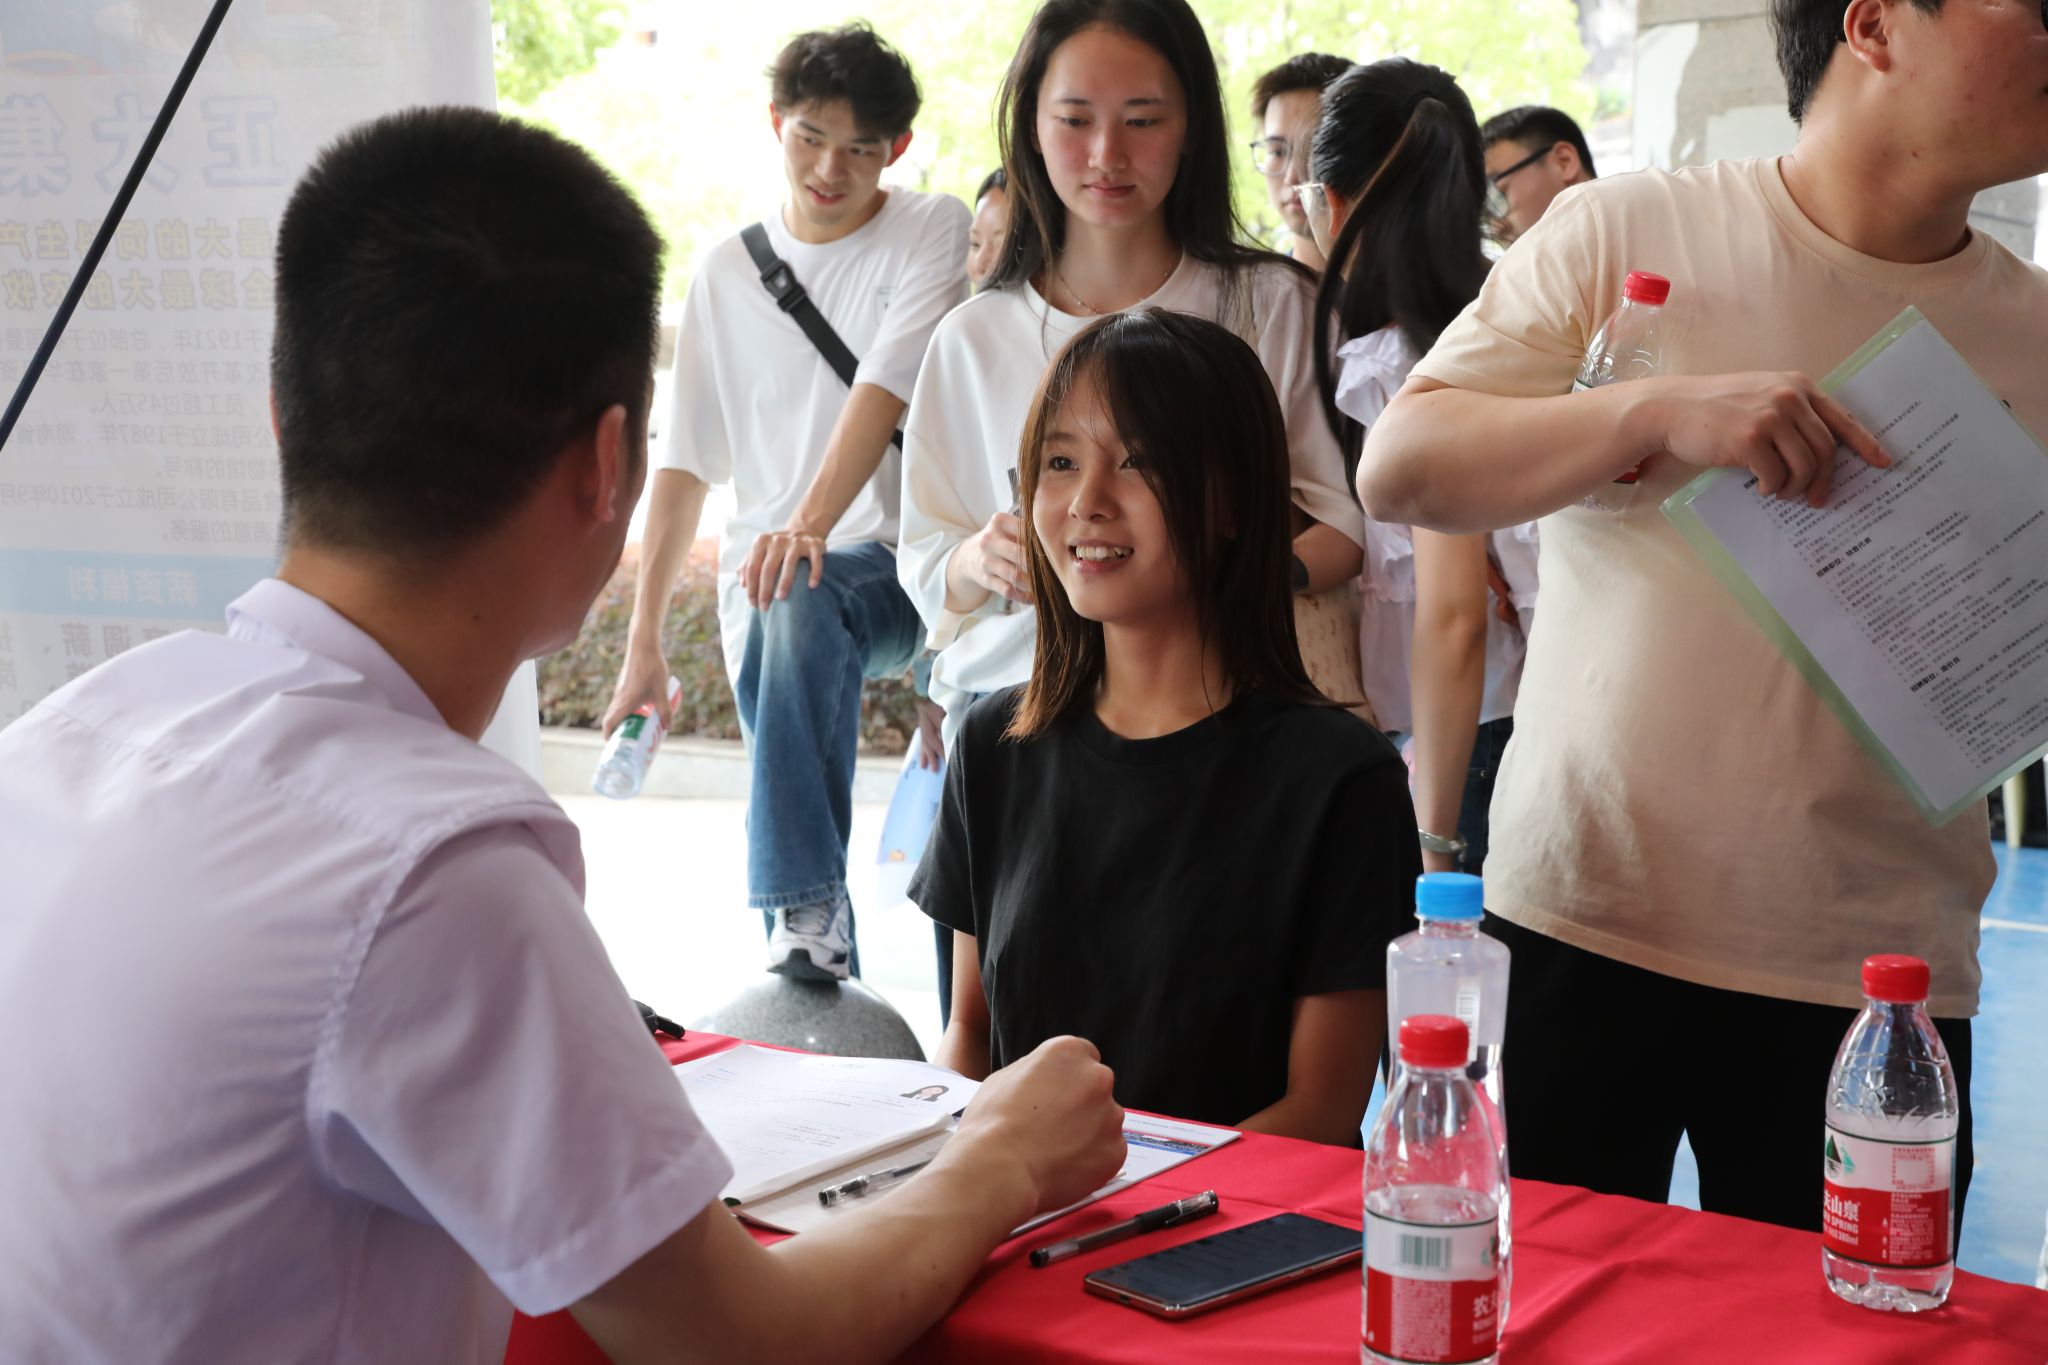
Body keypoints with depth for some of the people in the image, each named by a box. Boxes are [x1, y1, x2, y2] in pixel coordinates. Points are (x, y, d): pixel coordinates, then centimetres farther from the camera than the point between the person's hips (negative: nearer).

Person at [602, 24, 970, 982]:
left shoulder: (934, 234, 3)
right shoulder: (727, 272, 13)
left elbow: (884, 389, -14)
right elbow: (686, 462, 12)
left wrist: (809, 525, -30)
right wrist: (644, 638, 6)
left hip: (897, 565, -4)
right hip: (760, 568, 4)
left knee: (800, 604, -34)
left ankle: (806, 910, -32)